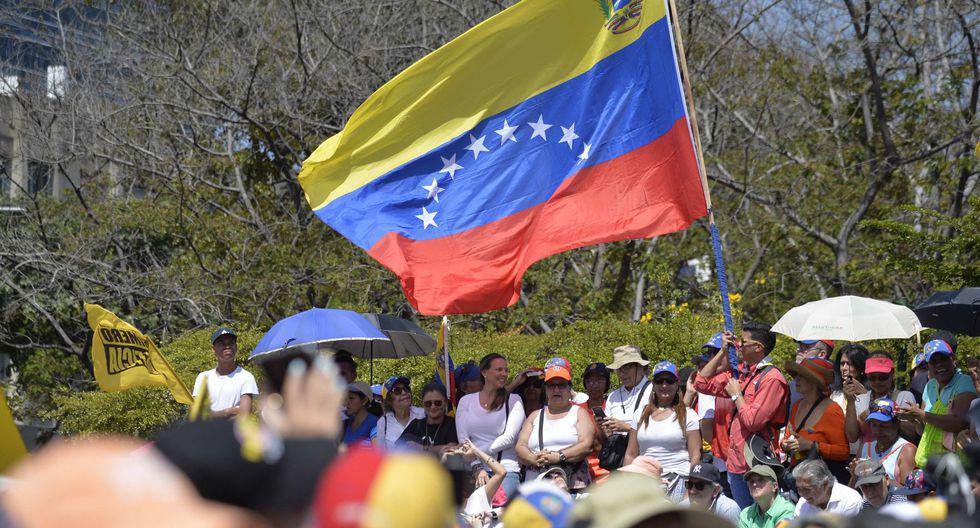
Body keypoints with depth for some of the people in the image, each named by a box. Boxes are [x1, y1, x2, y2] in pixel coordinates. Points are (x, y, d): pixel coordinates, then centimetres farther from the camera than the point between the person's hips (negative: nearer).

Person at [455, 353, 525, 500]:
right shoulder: (466, 401, 13)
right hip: (474, 471, 1)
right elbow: (463, 440, 5)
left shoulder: (513, 401, 9)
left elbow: (508, 438, -2)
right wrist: (477, 468, -9)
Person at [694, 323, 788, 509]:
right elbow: (701, 383, 16)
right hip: (736, 464, 8)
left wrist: (736, 395, -6)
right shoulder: (740, 372, 12)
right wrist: (722, 352, 9)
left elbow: (753, 421, -21)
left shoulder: (772, 378, -14)